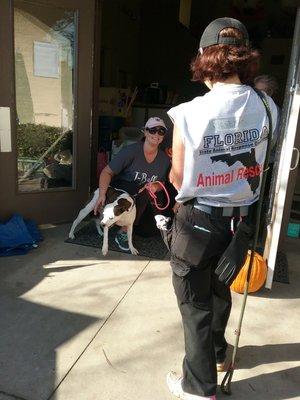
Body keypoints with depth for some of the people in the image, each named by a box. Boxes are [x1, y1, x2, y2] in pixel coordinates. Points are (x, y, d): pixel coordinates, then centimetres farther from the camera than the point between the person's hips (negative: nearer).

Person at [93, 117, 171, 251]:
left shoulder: (164, 159, -8)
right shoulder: (131, 151, -23)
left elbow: (161, 183, 5)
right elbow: (107, 172, -21)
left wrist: (155, 187, -21)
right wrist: (102, 194, -35)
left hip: (141, 200, 6)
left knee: (149, 231, -1)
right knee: (143, 192, -35)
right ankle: (122, 233, -22)